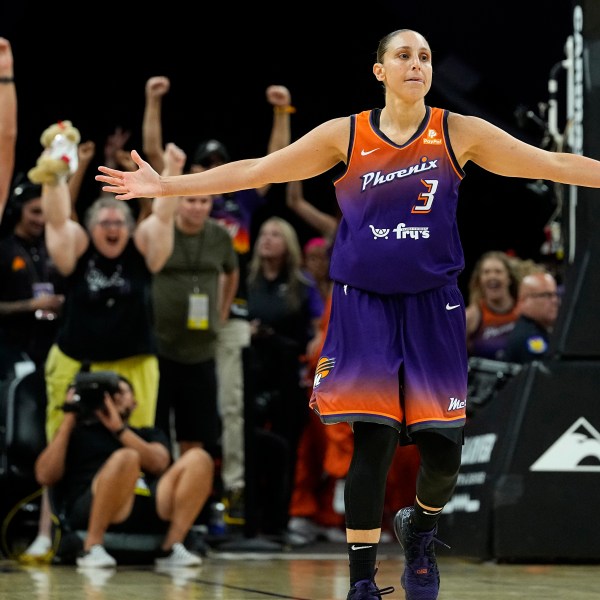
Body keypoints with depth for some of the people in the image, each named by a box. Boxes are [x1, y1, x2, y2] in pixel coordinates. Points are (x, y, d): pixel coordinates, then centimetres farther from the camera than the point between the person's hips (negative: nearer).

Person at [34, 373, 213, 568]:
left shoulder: (149, 435, 31)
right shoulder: (77, 433, 25)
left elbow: (159, 464, 7)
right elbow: (45, 476, 8)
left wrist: (118, 428, 2)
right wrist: (68, 420, 9)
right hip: (92, 510, -3)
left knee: (198, 458, -16)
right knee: (126, 457, -34)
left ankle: (171, 549, -20)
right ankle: (92, 547, -25)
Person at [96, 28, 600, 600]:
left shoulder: (460, 133, 0)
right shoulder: (346, 135, 0)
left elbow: (554, 164, -1)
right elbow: (256, 171, 1)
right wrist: (166, 185, -3)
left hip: (433, 306, 1)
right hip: (365, 305, -1)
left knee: (443, 451, -2)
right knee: (373, 442, -9)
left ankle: (420, 530, 32)